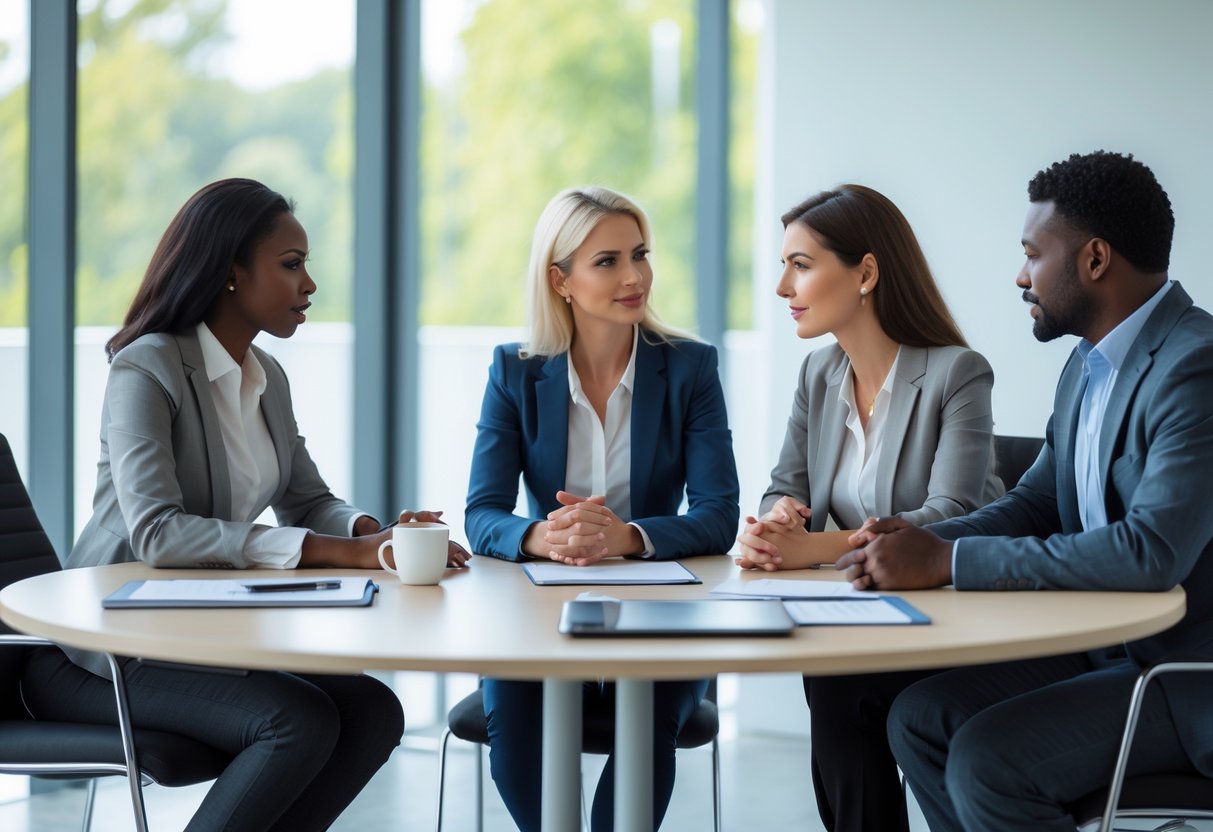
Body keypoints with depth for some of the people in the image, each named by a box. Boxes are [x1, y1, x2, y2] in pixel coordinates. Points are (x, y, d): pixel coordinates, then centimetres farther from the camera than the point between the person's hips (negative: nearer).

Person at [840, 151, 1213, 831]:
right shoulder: (1088, 366, 11)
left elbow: (1151, 552, -30)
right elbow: (1035, 502, 14)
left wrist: (947, 560, -25)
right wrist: (923, 542, -7)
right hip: (1106, 649, 9)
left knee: (987, 760, -23)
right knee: (919, 718, 0)